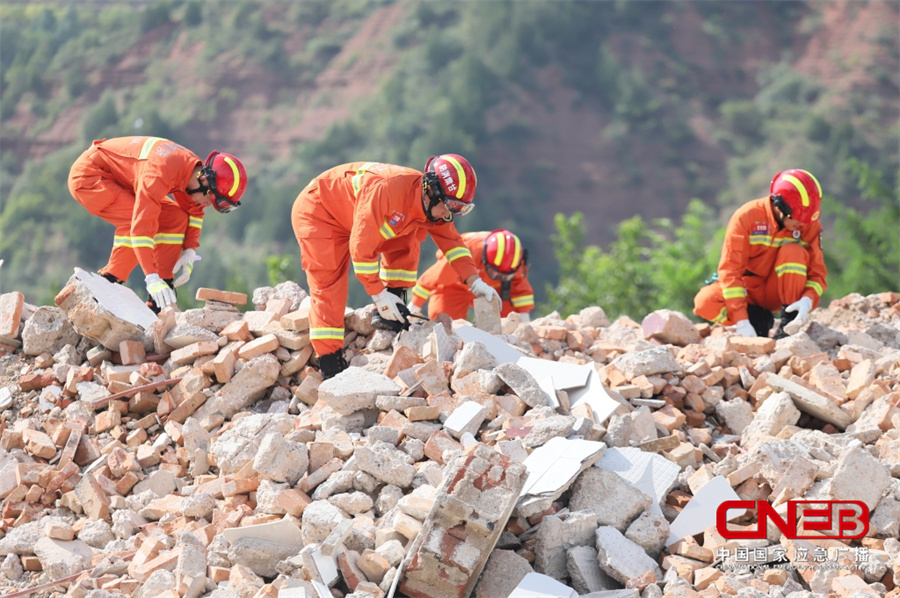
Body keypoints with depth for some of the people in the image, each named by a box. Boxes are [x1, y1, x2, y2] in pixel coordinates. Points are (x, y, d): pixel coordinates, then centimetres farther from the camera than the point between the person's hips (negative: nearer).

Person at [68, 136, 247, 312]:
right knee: (137, 219, -29)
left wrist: (190, 252, -5)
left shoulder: (197, 170, -9)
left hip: (119, 181, 9)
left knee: (176, 219, 0)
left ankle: (159, 304, -1)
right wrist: (152, 278, -45)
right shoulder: (162, 172, -37)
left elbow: (195, 212, 10)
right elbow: (142, 223, -42)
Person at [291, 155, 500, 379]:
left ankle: (389, 315, -2)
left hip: (348, 214, 8)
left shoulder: (433, 204, -11)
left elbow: (451, 241, -1)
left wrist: (475, 282, -12)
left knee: (406, 243, -1)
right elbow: (361, 245, -35)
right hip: (316, 213, -8)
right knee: (327, 287, -15)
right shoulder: (388, 190, -38)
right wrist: (379, 294, -29)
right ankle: (330, 368, -16)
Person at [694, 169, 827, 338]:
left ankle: (789, 325, -22)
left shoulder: (810, 225, -14)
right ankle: (759, 319, -8)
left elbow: (817, 273, -12)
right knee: (704, 303, -30)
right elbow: (730, 270, -25)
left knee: (793, 252, -29)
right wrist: (741, 321, -34)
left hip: (779, 292, 1)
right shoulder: (747, 217, -22)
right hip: (748, 290, -1)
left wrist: (808, 300, -36)